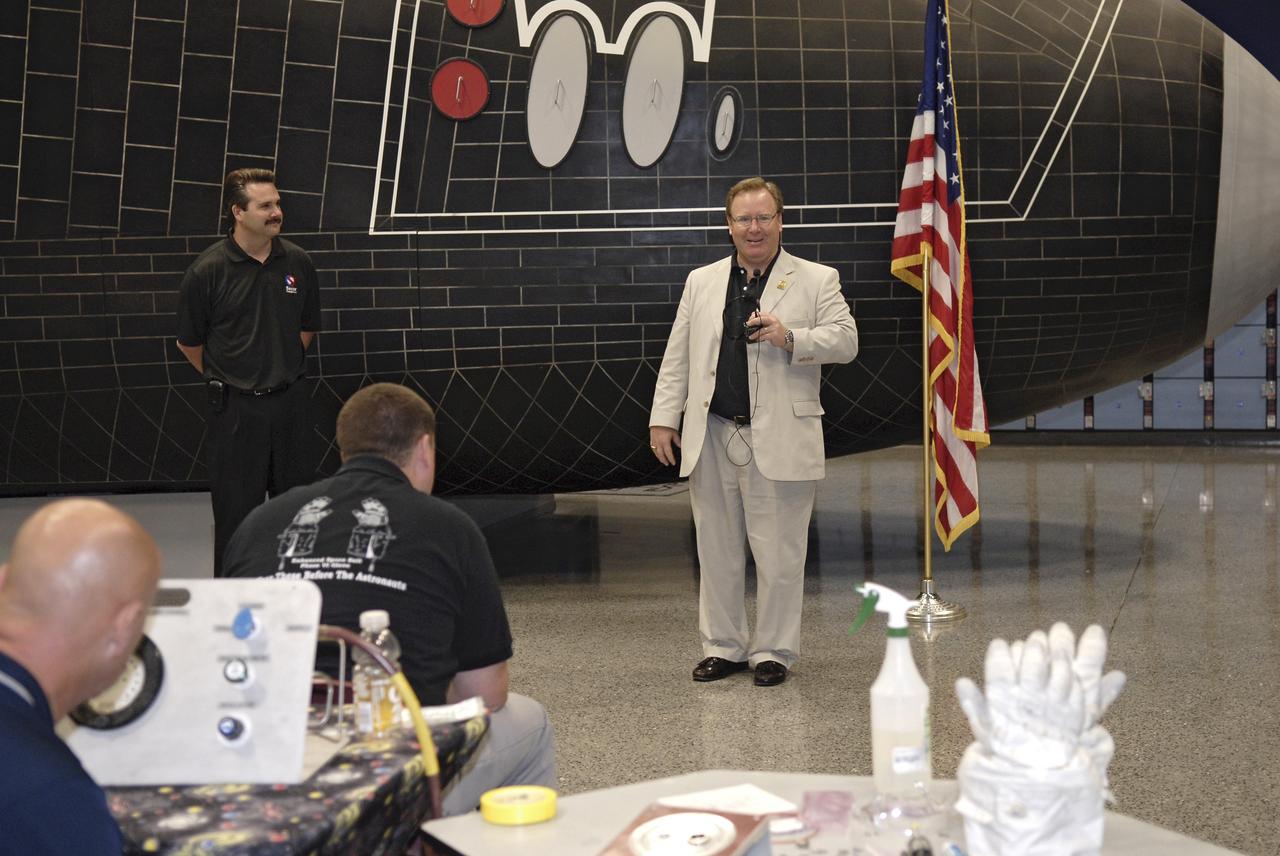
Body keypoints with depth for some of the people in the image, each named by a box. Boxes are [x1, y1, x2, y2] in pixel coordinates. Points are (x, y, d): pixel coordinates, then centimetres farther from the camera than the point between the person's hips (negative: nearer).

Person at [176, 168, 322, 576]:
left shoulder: (297, 263, 1)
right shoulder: (208, 270, -11)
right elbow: (189, 342, 1)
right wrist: (224, 378, 8)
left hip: (288, 400, 4)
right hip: (235, 405, -4)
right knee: (236, 505, 1)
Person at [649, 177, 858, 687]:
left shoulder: (817, 280, 5)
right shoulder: (701, 282, 14)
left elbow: (846, 341, -2)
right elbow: (677, 357, 12)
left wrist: (791, 338, -17)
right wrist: (664, 417, 4)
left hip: (780, 441, -3)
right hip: (712, 438, 3)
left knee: (778, 552, 2)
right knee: (717, 549, 9)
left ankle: (773, 650, 15)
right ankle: (723, 646, 22)